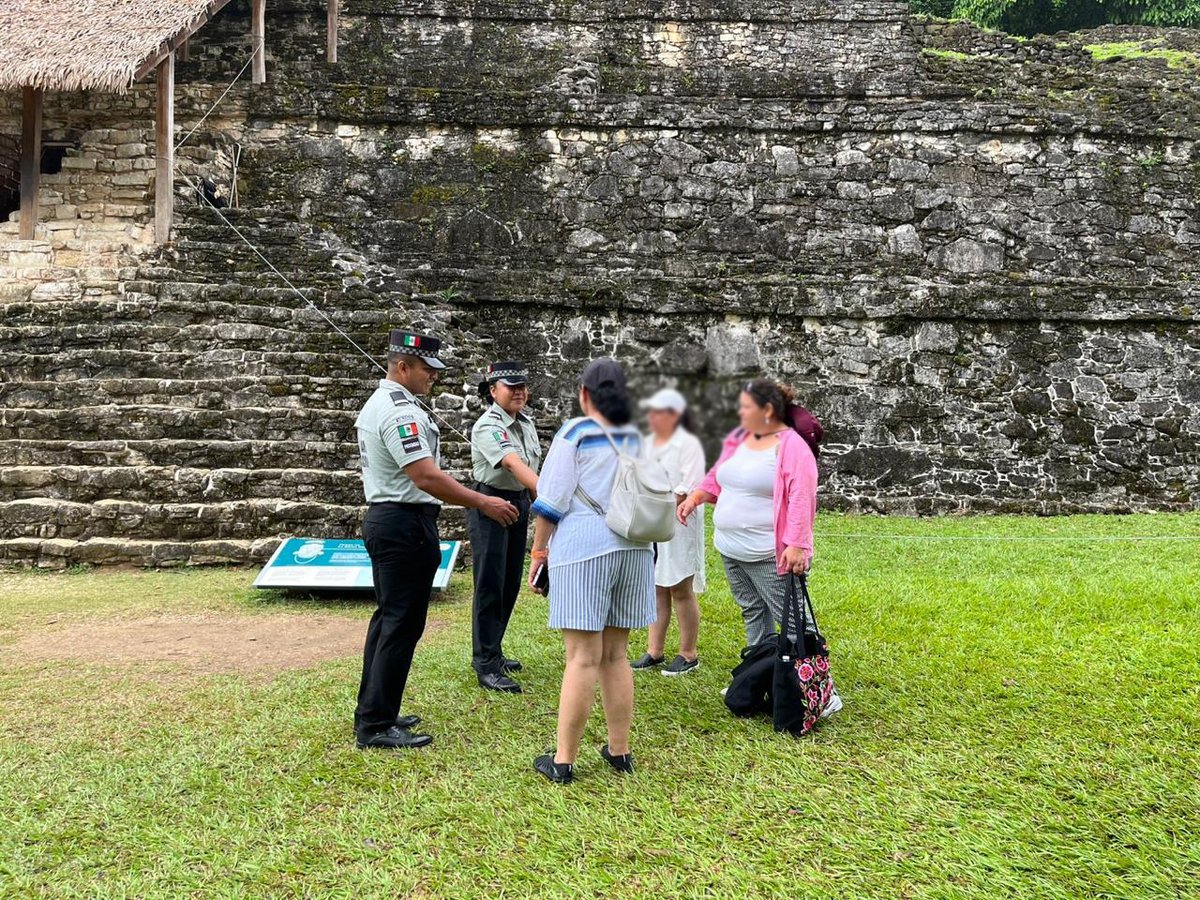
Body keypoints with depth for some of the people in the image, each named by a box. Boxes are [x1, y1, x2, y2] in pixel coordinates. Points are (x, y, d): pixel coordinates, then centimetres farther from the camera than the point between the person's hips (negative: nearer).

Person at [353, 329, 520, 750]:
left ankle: (373, 713, 26)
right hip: (406, 525, -11)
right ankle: (376, 725, 3)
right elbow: (426, 477, -24)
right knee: (402, 625, -4)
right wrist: (482, 503, -20)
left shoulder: (376, 404, 15)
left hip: (383, 519, 11)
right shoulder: (401, 411, -18)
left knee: (388, 618, 17)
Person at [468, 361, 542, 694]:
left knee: (510, 584, 14)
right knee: (490, 585, -5)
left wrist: (535, 503, 11)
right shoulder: (488, 426, -20)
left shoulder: (525, 421, 7)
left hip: (519, 503, 8)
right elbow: (514, 464, -35)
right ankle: (486, 666, 1)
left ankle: (491, 651, 27)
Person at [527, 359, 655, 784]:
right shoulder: (638, 439, 13)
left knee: (583, 657, -4)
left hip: (583, 547, -5)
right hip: (633, 546, 5)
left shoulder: (574, 433, -3)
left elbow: (552, 501, -5)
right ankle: (619, 751, 21)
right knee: (616, 654, 13)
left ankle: (563, 760, 3)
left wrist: (538, 551, 2)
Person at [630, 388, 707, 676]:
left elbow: (690, 489, -17)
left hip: (678, 526, -7)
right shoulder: (647, 444, 15)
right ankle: (654, 652, 19)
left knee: (681, 590, 0)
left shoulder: (688, 445, -8)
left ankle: (688, 655, 11)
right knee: (656, 588, 11)